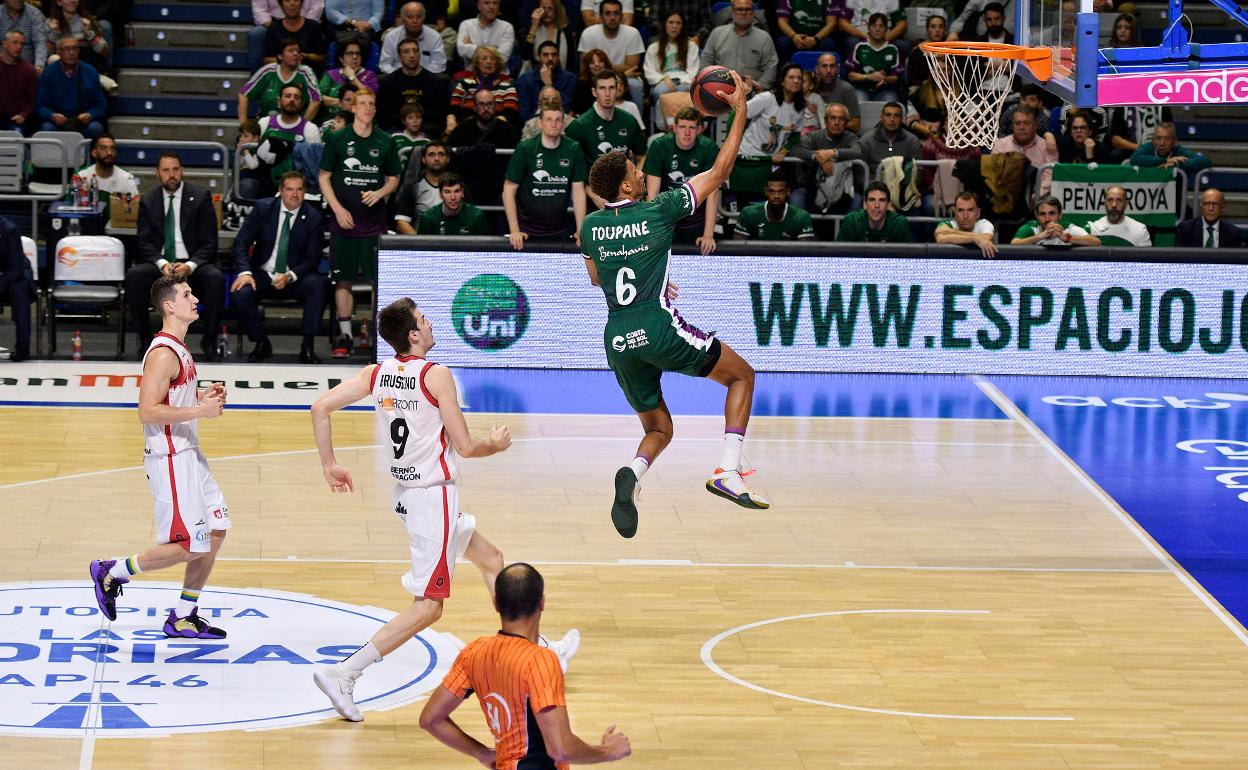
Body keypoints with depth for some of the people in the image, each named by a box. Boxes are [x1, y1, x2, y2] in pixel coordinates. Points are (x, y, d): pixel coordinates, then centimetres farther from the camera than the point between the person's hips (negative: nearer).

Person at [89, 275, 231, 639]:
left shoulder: (178, 348, 13)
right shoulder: (163, 354, -19)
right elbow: (148, 411, -24)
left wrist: (202, 395, 9)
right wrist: (199, 411, -23)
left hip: (189, 455, 10)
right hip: (170, 460, -10)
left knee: (215, 532, 10)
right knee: (187, 546, -7)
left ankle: (183, 617, 17)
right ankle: (111, 572, 11)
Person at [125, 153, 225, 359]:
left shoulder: (200, 197, 2)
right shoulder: (148, 200, 8)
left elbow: (209, 243, -2)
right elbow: (145, 242, 2)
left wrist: (190, 266, -20)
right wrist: (162, 264, -19)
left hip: (193, 266, -1)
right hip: (159, 264, 1)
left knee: (216, 278, -33)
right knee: (133, 275, -30)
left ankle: (209, 340, -15)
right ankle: (145, 338, -14)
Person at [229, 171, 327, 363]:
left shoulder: (313, 217, -3)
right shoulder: (263, 208, -1)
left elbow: (312, 259, -4)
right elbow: (241, 242, -3)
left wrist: (290, 276, -23)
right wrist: (245, 273, -20)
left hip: (295, 279, -1)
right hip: (263, 274, 1)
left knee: (317, 283, -33)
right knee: (239, 294, -29)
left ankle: (308, 346, -25)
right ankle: (261, 344, -5)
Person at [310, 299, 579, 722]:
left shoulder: (377, 373, 2)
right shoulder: (436, 375, -17)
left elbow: (320, 408, -2)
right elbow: (465, 446, -14)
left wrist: (330, 465, 8)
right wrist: (497, 444, 7)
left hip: (406, 493, 9)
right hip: (434, 495, -9)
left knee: (491, 560, 24)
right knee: (427, 607, -5)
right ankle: (343, 674, -13)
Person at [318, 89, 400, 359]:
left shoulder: (385, 142, 6)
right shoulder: (337, 139, 1)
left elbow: (393, 178, 14)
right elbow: (324, 177, 4)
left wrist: (380, 193, -7)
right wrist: (338, 210, -7)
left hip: (375, 223, 1)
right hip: (344, 222, -1)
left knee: (379, 279, -1)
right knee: (343, 280, 2)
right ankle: (345, 335, 9)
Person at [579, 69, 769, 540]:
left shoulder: (591, 227, 9)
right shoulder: (660, 210, -3)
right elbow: (719, 172, 3)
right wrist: (740, 113, 10)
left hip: (619, 340, 5)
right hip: (659, 328, -5)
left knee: (658, 429, 19)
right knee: (742, 375, 16)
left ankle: (633, 474, -18)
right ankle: (728, 471, -2)